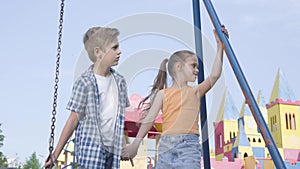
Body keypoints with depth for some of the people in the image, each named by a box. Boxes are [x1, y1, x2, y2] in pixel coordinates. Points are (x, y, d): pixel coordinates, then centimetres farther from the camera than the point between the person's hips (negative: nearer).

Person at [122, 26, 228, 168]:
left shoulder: (195, 91, 12)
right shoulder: (163, 94, 11)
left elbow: (214, 75, -1)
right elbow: (149, 119, 7)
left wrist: (220, 45, -3)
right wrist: (135, 144, 1)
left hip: (188, 145, -1)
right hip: (166, 145, 1)